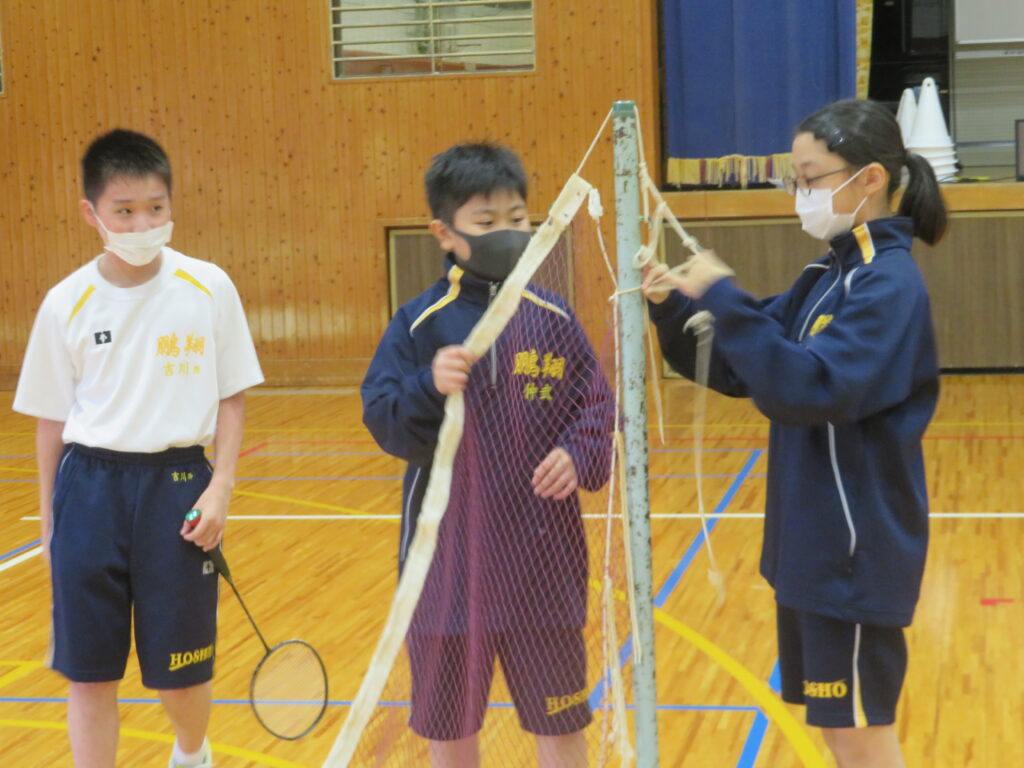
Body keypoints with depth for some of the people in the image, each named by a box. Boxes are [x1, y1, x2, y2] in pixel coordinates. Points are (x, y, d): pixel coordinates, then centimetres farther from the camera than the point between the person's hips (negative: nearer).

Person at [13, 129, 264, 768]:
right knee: (89, 671, 5)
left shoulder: (209, 289, -3)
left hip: (177, 486, -1)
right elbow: (51, 420, 7)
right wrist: (49, 518, 9)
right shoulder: (67, 303, -1)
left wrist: (220, 489, -7)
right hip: (89, 487, 1)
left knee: (181, 669, 10)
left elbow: (232, 398, 2)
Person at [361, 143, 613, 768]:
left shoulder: (552, 319, 2)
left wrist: (579, 456, -17)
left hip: (542, 557, 1)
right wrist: (428, 388, -29)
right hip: (449, 551, -1)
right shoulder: (421, 324, -4)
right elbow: (384, 422, -11)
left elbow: (596, 409, 3)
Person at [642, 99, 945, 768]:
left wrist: (723, 298, -26)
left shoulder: (889, 286, -17)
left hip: (857, 549, -9)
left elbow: (807, 391, -27)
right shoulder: (827, 277, 11)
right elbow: (740, 368, 11)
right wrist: (673, 310, -4)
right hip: (814, 542, 9)